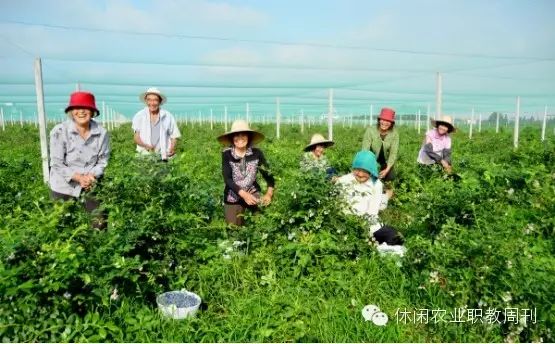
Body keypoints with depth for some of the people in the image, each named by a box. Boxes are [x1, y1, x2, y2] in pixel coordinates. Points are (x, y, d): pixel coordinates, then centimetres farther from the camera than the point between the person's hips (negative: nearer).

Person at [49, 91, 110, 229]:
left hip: (90, 185, 2)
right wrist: (79, 177, -24)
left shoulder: (102, 133, -11)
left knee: (100, 223, 7)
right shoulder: (59, 131, -16)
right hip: (64, 186, -1)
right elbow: (57, 163, -14)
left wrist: (91, 176, -22)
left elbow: (103, 161, -4)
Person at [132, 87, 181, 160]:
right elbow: (136, 137, 4)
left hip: (163, 156, 0)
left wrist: (172, 149, -10)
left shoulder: (168, 117, 4)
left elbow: (174, 136, 9)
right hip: (144, 155, 0)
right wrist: (145, 145, -16)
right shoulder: (139, 116, 5)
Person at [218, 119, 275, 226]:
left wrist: (269, 194, -26)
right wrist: (243, 194, -32)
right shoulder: (227, 154, -13)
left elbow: (268, 174, -9)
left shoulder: (256, 153, -10)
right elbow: (227, 179, -19)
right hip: (233, 198, -1)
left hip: (252, 193, 1)